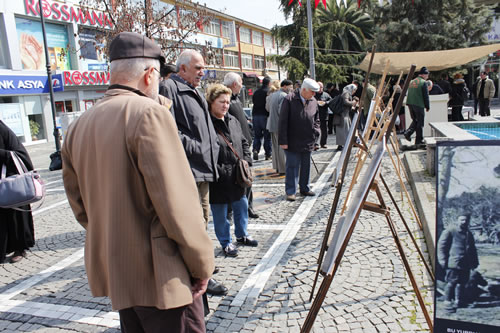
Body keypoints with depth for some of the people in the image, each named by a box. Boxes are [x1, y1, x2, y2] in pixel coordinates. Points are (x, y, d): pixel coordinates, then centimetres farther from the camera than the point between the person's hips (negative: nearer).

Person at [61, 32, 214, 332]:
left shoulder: (79, 126, 5)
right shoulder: (150, 113, -18)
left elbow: (80, 203, 12)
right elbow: (177, 202, -22)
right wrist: (202, 263, -11)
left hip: (112, 270, 8)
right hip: (159, 276, -8)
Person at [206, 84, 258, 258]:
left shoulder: (233, 121, 10)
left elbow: (244, 142, 19)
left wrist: (246, 161, 4)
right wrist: (220, 171, -21)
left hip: (237, 176, 7)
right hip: (218, 179, -7)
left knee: (241, 205, 20)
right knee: (220, 211, 8)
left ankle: (241, 235, 40)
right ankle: (226, 242, 25)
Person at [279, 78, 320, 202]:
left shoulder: (313, 102, 5)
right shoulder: (289, 99, -11)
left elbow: (316, 120, 19)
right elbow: (283, 122, -12)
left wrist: (315, 133, 3)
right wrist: (283, 141, -14)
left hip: (308, 142, 6)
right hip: (293, 142, -5)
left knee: (306, 166, 14)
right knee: (292, 167, 0)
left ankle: (304, 188, 28)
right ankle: (290, 191, 9)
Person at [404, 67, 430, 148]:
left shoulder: (411, 81, 13)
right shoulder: (423, 82, -8)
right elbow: (426, 96, -9)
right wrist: (427, 106, 0)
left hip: (410, 104, 6)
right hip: (419, 105, -6)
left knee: (415, 120, 20)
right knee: (420, 123, 3)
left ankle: (408, 133, -2)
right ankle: (419, 141, 7)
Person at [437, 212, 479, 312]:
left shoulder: (469, 234, 18)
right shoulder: (450, 231, -5)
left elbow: (473, 249, 28)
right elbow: (441, 246, -7)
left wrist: (475, 262, 21)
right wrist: (443, 261, -11)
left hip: (466, 265, 7)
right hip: (453, 263, -7)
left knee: (462, 282, 11)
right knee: (452, 282, -5)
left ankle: (458, 301, 25)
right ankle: (447, 302, 5)